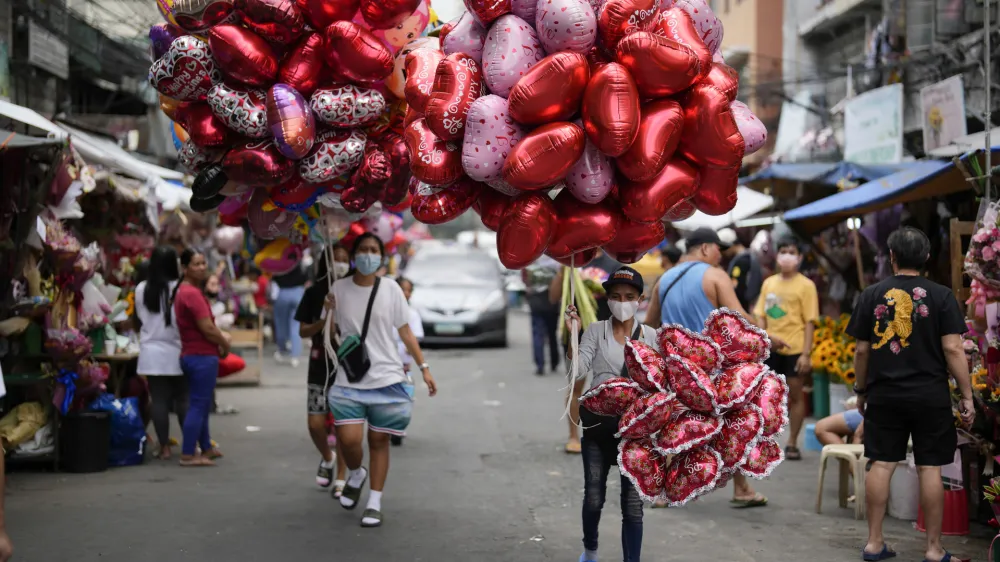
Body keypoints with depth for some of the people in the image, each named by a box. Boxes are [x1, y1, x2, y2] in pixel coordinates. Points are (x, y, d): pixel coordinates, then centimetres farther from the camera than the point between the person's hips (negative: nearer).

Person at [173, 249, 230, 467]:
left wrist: (221, 340, 6)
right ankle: (188, 455, -4)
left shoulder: (184, 290, 14)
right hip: (202, 356, -10)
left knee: (202, 405, 19)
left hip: (192, 355, 10)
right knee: (198, 405, -6)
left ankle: (206, 448, 30)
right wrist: (225, 344, -5)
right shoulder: (192, 293, -18)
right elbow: (207, 328, -20)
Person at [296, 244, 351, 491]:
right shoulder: (314, 293, 2)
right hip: (320, 365, 1)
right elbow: (303, 331, 2)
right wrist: (324, 321, -15)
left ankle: (341, 478, 13)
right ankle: (327, 457, 29)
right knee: (315, 423, -2)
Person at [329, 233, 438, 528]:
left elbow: (405, 332, 4)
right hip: (349, 381, 0)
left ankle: (375, 504, 16)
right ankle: (355, 474, 23)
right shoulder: (340, 288, 2)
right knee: (348, 439, -11)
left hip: (386, 379, 0)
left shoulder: (390, 288, 0)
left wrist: (424, 367, 1)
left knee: (379, 440, 5)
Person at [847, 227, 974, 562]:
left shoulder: (872, 295, 2)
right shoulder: (941, 296, -4)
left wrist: (861, 391, 16)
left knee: (881, 464, 7)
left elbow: (862, 351, 4)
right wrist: (967, 396, -3)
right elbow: (953, 349, -8)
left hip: (884, 394, 2)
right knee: (930, 468, 2)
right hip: (930, 395, -2)